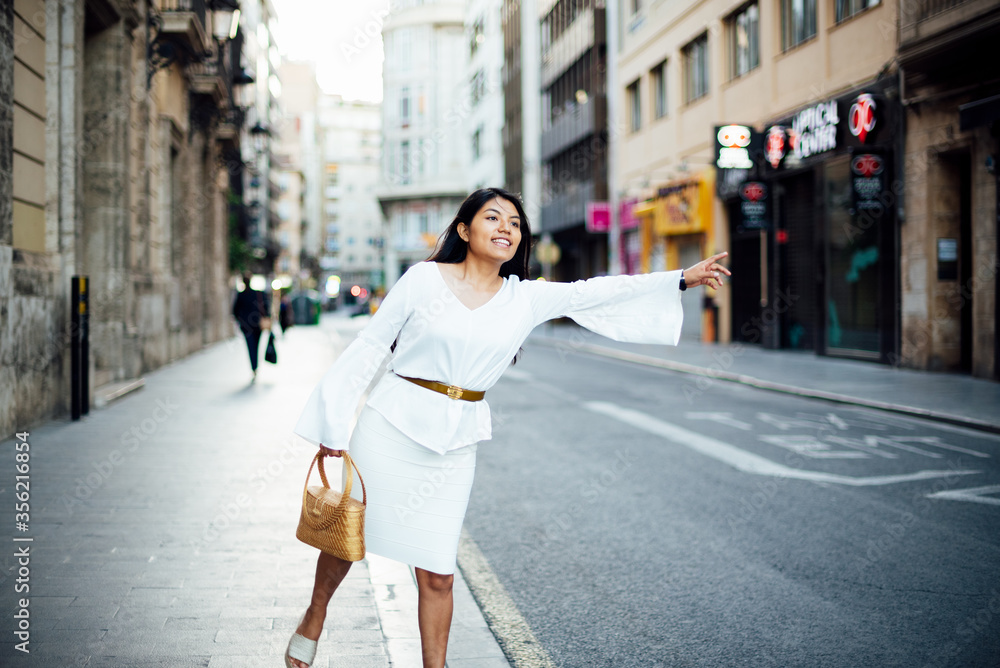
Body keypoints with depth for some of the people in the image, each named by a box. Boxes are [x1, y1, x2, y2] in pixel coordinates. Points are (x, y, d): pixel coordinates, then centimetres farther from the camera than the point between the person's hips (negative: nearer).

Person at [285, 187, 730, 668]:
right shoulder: (424, 278, -5)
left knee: (437, 574, 2)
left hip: (452, 446, 2)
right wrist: (334, 422, -3)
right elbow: (371, 347, -1)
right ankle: (313, 620, 40)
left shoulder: (525, 298, 5)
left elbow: (593, 292, 4)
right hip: (391, 426, -2)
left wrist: (681, 279, 0)